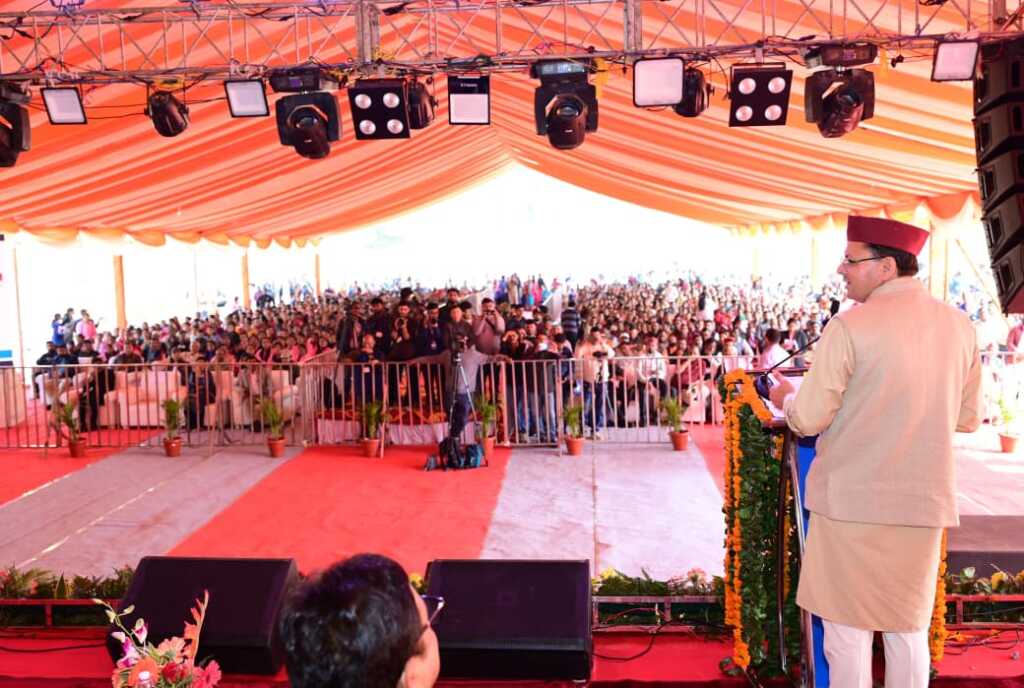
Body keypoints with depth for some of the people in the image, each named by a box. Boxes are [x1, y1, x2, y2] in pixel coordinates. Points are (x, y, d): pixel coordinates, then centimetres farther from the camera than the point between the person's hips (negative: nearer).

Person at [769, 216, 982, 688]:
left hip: (851, 500, -5)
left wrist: (785, 398, 8)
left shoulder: (849, 326, -14)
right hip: (924, 501, 5)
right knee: (909, 629, 17)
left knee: (847, 628, 9)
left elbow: (810, 420, -12)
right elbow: (968, 419, 11)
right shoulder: (960, 326, 2)